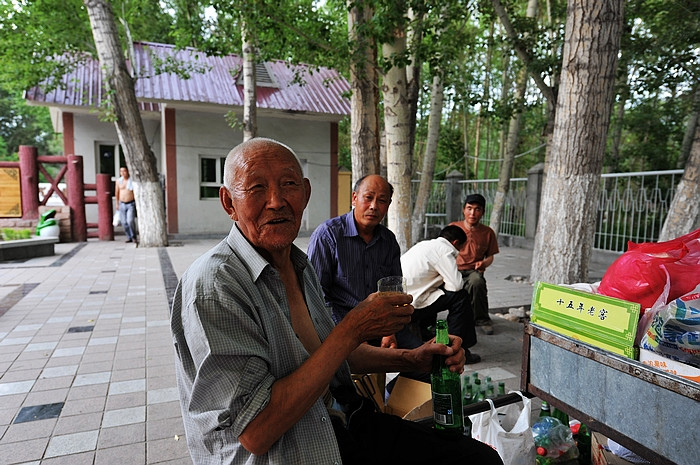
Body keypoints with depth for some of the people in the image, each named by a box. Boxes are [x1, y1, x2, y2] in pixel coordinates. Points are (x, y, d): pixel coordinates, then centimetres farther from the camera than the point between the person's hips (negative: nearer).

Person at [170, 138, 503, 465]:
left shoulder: (299, 266, 5)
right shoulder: (214, 285, -22)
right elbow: (255, 432, -25)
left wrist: (410, 359, 2)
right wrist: (353, 329, -25)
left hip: (343, 425, 7)